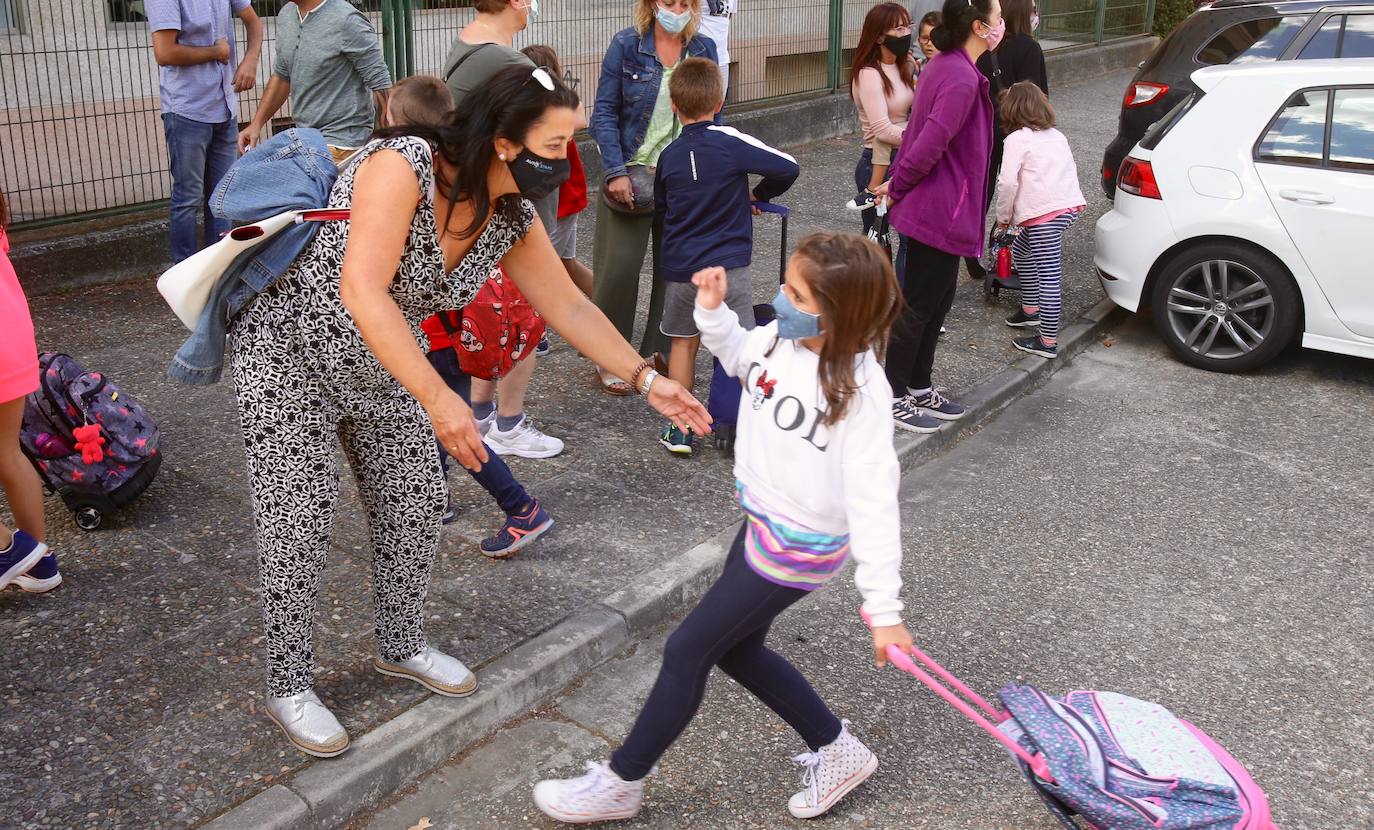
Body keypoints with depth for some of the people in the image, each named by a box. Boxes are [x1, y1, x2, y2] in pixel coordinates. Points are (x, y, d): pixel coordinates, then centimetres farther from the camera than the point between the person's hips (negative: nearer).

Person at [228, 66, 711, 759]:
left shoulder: (512, 220, -10)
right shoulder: (403, 163, -32)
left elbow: (568, 307, 1)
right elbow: (362, 293, -40)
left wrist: (646, 378, -3)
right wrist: (437, 397, -45)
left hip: (377, 361, 7)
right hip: (287, 346, -7)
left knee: (415, 502, 9)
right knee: (298, 522, -2)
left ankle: (402, 647, 32)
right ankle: (289, 687, 18)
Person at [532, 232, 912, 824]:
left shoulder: (860, 390, -28)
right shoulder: (778, 337, -9)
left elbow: (873, 502, -26)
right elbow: (740, 357, 17)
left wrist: (883, 608, -23)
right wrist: (713, 312, -1)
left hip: (798, 547, -8)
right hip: (763, 523, 8)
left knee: (687, 650, 1)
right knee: (735, 648, 20)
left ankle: (620, 783, 22)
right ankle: (837, 751, 37)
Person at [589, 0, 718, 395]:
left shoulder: (703, 50, 5)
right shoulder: (626, 45, -4)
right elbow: (604, 112, -6)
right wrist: (616, 171, -15)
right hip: (633, 172, -3)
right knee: (620, 266, -4)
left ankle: (659, 353, 20)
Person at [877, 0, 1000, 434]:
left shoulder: (944, 66, 10)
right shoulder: (962, 77, -23)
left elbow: (918, 129, 15)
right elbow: (931, 143, -27)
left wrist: (899, 179, 11)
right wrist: (899, 186, -13)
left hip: (932, 207, 10)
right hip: (941, 213, -10)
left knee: (937, 301, 18)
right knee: (918, 306, 2)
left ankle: (919, 388, 31)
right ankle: (892, 398, 15)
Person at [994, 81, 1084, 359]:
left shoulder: (1017, 139, -2)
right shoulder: (1056, 135, 22)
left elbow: (1008, 182, -12)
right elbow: (1071, 168, 24)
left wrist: (1003, 216, 2)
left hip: (1045, 212, -9)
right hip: (1070, 204, 9)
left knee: (1047, 276, -8)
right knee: (1022, 250, 28)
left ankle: (1048, 342, -7)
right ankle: (1031, 310, 38)